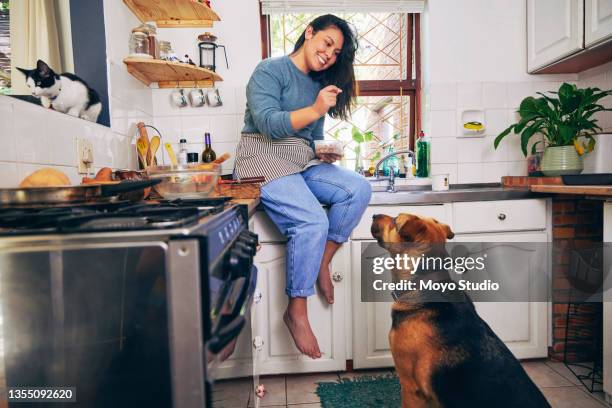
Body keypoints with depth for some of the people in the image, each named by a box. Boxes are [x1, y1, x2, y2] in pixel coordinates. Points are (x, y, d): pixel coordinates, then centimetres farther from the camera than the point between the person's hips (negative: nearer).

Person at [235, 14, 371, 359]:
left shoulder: (319, 83, 22)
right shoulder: (271, 70, 0)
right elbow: (266, 123, -15)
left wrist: (326, 152, 2)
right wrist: (315, 109, -21)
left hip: (304, 163, 7)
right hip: (265, 159, -7)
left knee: (359, 188, -16)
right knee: (313, 222, -29)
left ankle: (322, 261, -5)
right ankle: (297, 311, -12)